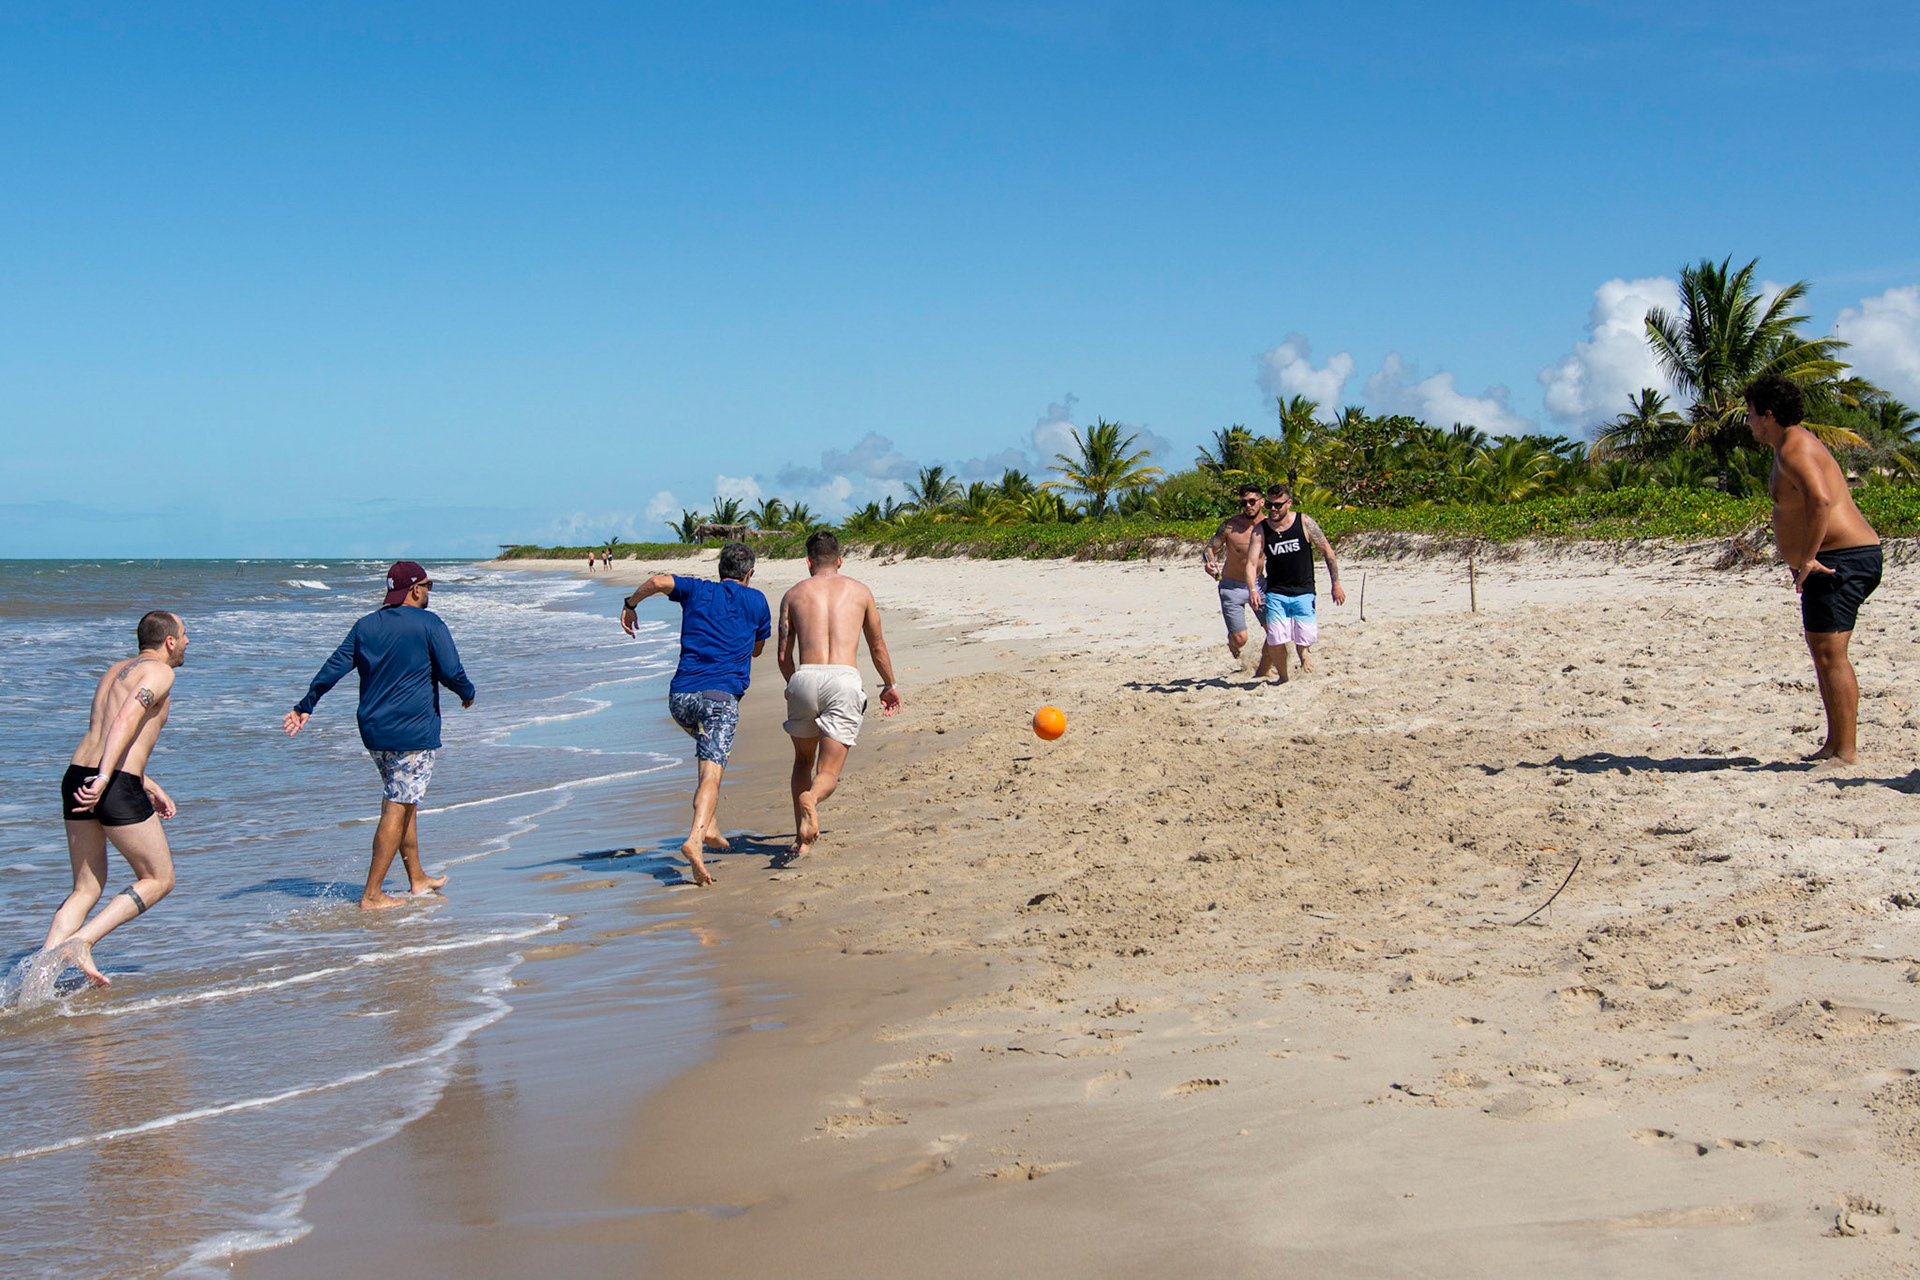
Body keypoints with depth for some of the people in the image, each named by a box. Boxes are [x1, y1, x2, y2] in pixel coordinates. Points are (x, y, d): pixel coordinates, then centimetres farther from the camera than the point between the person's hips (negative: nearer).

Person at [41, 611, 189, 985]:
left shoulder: (117, 670, 25)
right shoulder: (159, 672, -2)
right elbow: (126, 721, -18)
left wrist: (148, 785, 32)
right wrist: (104, 779, -26)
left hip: (77, 777, 8)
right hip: (117, 787, -8)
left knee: (86, 888, 15)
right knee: (159, 880, 7)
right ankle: (82, 940, -7)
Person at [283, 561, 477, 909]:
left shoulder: (365, 626, 10)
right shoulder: (429, 624, -7)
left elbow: (333, 668, 7)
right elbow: (451, 672, -10)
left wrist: (305, 706, 12)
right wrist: (468, 694, 10)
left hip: (374, 730, 7)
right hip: (413, 732, -7)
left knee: (404, 803, 19)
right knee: (397, 808, -5)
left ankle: (417, 879, 28)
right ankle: (372, 894, -6)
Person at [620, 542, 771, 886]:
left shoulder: (697, 590, 16)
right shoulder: (756, 600, 15)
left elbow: (659, 581, -4)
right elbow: (757, 649, 28)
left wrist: (631, 604, 11)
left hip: (680, 696, 4)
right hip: (721, 693, -3)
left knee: (709, 751, 31)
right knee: (711, 773, -15)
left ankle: (710, 826, 21)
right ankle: (695, 839, -38)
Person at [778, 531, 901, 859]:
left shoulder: (794, 593, 16)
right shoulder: (859, 591, 18)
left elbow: (784, 656, 15)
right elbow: (877, 647, 29)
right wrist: (890, 685, 45)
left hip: (805, 677, 1)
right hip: (844, 679, -1)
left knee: (803, 761, 23)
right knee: (828, 775, 3)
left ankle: (802, 839, 11)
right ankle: (811, 799, -33)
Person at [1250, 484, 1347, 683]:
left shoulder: (1304, 522, -7)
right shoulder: (1261, 529, -4)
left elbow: (1327, 552, 1)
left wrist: (1336, 585, 0)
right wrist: (1253, 589, -25)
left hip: (1304, 592, -1)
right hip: (1276, 593, 1)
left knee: (1306, 639, -6)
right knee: (1276, 640, -10)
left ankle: (1302, 652, 31)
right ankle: (1282, 678, 14)